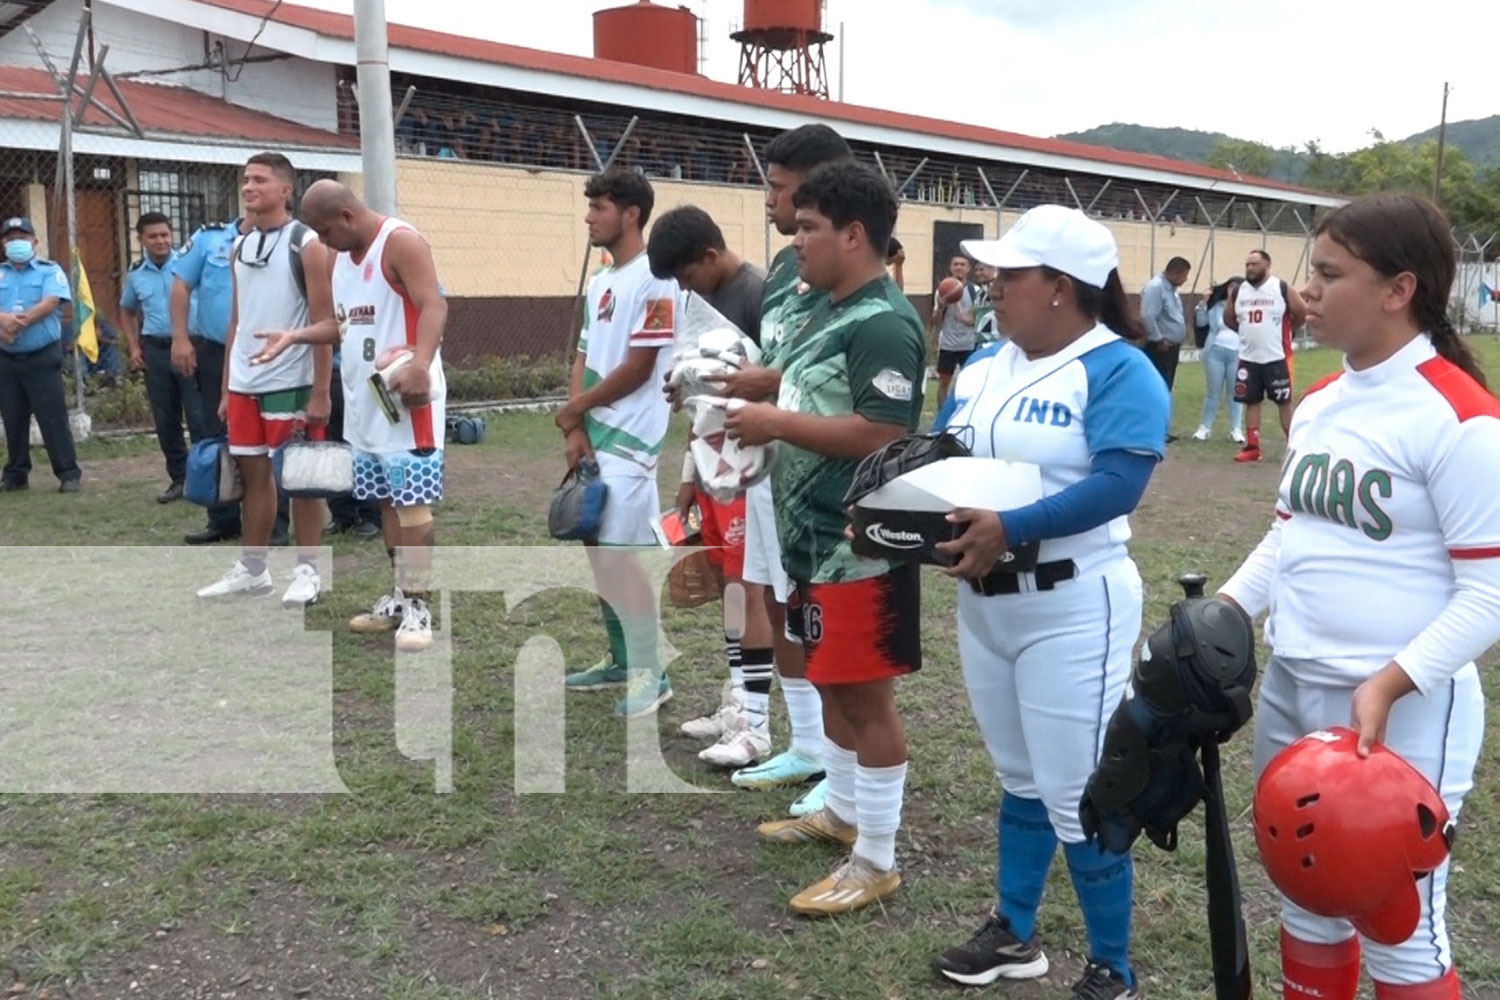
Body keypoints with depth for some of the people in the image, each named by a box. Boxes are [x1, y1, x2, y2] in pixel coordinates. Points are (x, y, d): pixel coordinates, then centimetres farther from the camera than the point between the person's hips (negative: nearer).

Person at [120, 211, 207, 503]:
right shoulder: (136, 273, 9)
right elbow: (127, 311, 25)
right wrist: (133, 348, 13)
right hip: (155, 350, 4)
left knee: (199, 416, -5)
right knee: (165, 420, 8)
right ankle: (178, 479, 19)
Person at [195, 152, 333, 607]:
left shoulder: (307, 245, -7)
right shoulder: (240, 248, 13)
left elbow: (323, 322, -11)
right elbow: (237, 322, 16)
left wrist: (320, 393, -15)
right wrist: (226, 388, 13)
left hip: (291, 383, -6)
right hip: (244, 384, 7)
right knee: (253, 474, 12)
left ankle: (307, 570, 10)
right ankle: (252, 568, 21)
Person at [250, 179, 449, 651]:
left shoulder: (401, 242, -11)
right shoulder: (340, 255, 15)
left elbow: (434, 306, -21)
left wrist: (420, 364, -36)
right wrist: (295, 335, 5)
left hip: (406, 395, -9)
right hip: (364, 400, 9)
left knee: (412, 502, -7)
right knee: (386, 500, 13)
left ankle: (418, 606, -2)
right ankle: (399, 595, 23)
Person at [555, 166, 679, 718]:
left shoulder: (654, 278, -13)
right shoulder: (600, 281, 14)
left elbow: (639, 368, -16)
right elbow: (584, 358, 13)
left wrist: (573, 410, -6)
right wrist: (575, 430, 0)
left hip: (627, 442, -9)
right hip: (593, 437, 9)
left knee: (621, 554, -9)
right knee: (600, 552, 13)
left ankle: (650, 673, 3)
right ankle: (620, 659, 25)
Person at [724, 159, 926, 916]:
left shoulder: (883, 325, -19)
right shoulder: (831, 311, 12)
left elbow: (881, 435, -27)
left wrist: (775, 423, -21)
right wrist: (757, 399, 5)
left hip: (861, 545, -10)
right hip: (815, 535, 10)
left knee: (866, 695, -1)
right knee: (830, 681, 21)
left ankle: (876, 863, 12)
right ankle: (842, 812, 38)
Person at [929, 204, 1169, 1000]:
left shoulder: (1118, 371, -15)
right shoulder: (984, 365, 10)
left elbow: (1116, 485, -27)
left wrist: (1010, 528, -35)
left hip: (1072, 608, -8)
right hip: (983, 601, 8)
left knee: (1078, 797, 0)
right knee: (1019, 779, 20)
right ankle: (1014, 934, 35)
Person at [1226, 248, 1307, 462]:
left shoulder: (1282, 289, -8)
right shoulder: (1238, 291, 5)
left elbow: (1303, 313, -2)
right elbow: (1228, 318, 18)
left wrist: (1285, 330, 5)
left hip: (1277, 357, -4)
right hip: (1248, 358, 4)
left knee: (1284, 402, 3)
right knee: (1251, 401, 7)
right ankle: (1252, 447, 13)